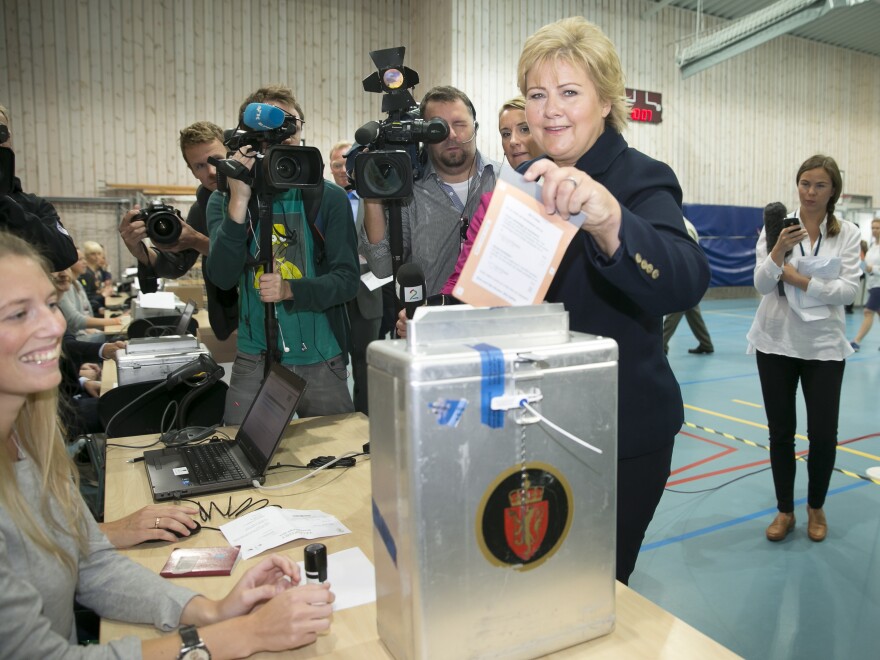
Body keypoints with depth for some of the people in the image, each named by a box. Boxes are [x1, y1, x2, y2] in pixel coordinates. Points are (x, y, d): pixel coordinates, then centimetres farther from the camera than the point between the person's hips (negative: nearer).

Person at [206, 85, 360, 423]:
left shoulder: (329, 198, -1)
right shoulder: (224, 200, 3)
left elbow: (348, 279, -6)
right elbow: (222, 277, -11)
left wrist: (290, 290, -23)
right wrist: (239, 202, -21)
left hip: (321, 361, 0)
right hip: (254, 359, 0)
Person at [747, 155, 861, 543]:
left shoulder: (848, 233, 0)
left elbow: (849, 289, -9)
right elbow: (761, 285, -9)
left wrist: (800, 280, -17)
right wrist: (777, 252, -25)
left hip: (824, 346, 0)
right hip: (776, 342, 0)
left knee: (824, 434, 3)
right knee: (780, 432, 8)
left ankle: (816, 508, 29)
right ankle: (785, 511, 26)